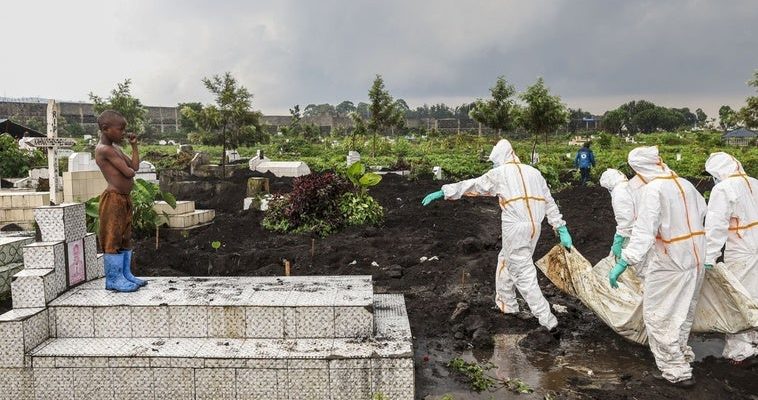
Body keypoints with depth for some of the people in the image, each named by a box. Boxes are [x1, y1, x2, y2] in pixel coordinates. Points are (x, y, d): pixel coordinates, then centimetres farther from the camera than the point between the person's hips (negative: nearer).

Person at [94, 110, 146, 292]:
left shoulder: (115, 149, 17)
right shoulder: (105, 149, -15)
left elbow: (135, 166, 13)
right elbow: (128, 172, -19)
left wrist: (134, 145, 15)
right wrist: (130, 170, 4)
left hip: (124, 199, 10)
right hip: (113, 199, -10)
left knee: (125, 238, 14)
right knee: (112, 239, -3)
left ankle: (126, 275, 22)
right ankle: (114, 280, 3)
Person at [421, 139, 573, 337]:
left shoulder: (500, 173, 0)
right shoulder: (533, 172, 17)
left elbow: (472, 185, 2)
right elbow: (550, 202, 15)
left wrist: (443, 192, 7)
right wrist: (562, 229, 15)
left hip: (515, 229, -7)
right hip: (534, 227, 7)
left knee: (524, 276, -1)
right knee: (505, 261, 24)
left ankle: (549, 322, -2)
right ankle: (507, 306, 34)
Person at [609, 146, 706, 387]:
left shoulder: (653, 190, -19)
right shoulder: (685, 184, 4)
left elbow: (643, 231, -28)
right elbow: (702, 210, 20)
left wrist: (623, 263, -31)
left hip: (669, 263, -8)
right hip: (695, 260, 8)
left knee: (658, 317, 3)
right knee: (684, 313, 24)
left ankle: (677, 371, 6)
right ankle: (681, 355, 39)